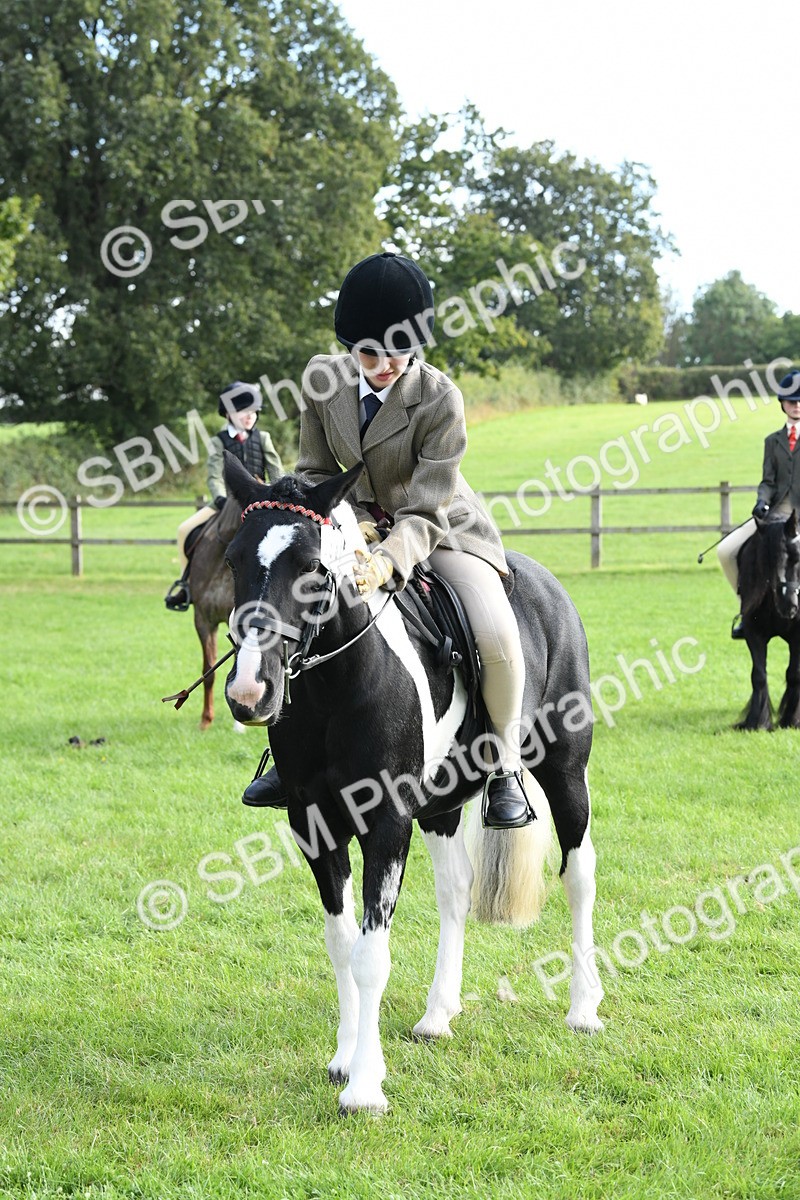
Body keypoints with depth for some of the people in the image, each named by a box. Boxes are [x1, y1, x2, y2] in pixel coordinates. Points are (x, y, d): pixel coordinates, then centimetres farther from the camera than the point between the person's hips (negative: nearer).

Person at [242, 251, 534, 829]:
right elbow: (315, 471, -1)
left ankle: (505, 766, -3)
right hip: (363, 524, 4)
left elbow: (426, 510, -28)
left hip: (442, 527, -4)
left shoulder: (440, 398, -27)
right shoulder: (323, 379, -14)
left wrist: (388, 562, -46)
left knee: (497, 637, -27)